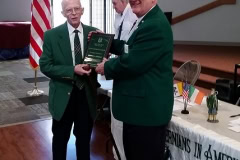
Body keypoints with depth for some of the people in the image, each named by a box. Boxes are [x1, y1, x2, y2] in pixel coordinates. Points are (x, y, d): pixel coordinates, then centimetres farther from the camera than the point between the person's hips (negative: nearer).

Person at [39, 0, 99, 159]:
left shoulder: (93, 33, -2)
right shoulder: (51, 35, -7)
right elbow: (45, 66, -10)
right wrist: (72, 70, -22)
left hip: (87, 94, 2)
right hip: (63, 95, -2)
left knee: (84, 138, 19)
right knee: (60, 138, 16)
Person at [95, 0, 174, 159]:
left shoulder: (155, 25, -23)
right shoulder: (145, 21, 12)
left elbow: (131, 63, -26)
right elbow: (130, 49, 21)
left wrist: (107, 66, -9)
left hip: (147, 108, -11)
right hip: (140, 106, 11)